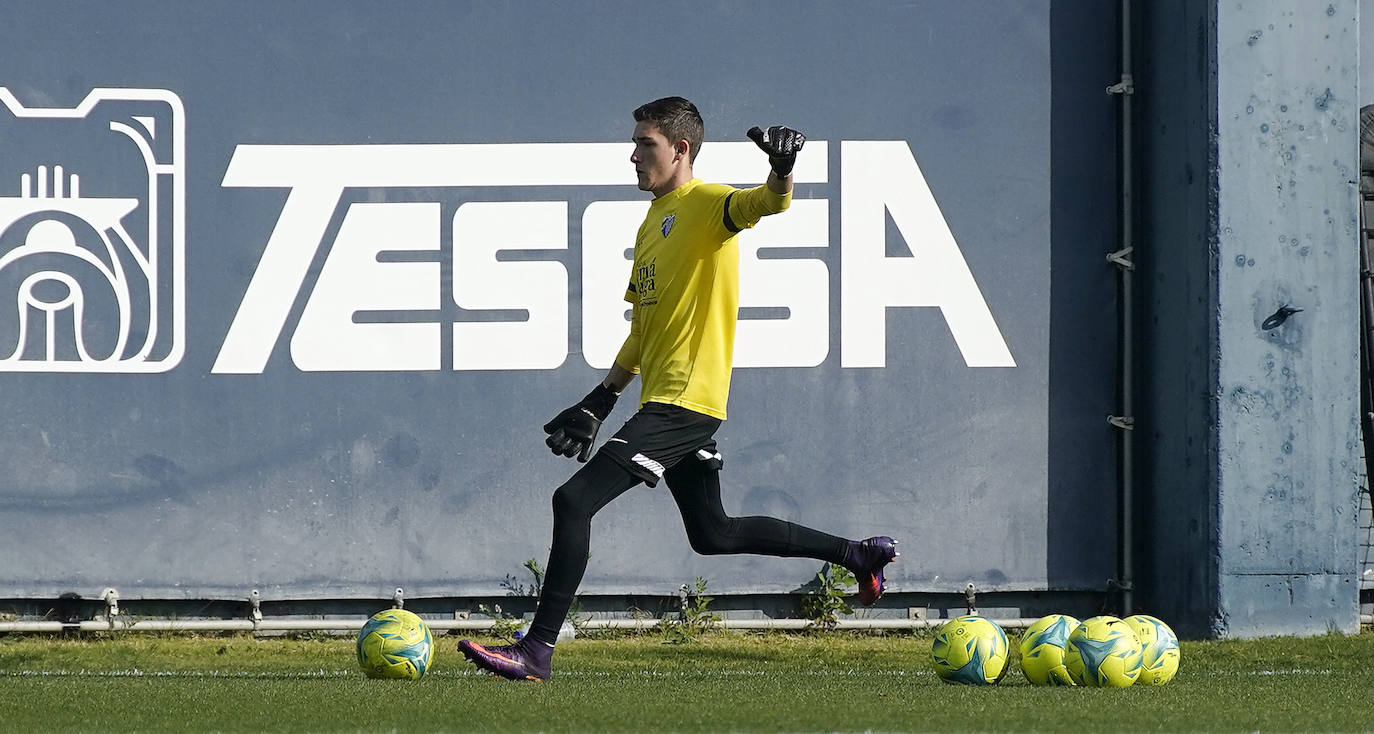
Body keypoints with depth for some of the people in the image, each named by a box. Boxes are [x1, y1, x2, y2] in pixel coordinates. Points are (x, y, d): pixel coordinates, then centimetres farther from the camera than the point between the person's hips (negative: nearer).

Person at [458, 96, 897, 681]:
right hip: (664, 400, 11)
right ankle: (857, 554, 28)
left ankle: (537, 650, -17)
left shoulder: (707, 204, -8)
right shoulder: (653, 222, 20)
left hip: (686, 400, -11)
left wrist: (782, 167, -52)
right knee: (713, 534, 18)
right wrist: (599, 403, 22)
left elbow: (770, 202, -30)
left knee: (574, 501, -17)